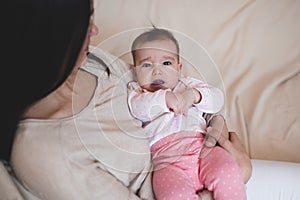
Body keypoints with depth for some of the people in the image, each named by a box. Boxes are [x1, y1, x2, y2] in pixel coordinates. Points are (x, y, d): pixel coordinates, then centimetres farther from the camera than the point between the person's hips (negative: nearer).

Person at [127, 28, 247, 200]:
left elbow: (218, 99, 15)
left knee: (228, 173, -27)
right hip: (166, 161, -3)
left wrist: (194, 95, -3)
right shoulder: (135, 90, 19)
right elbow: (137, 108, -4)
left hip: (202, 147, 3)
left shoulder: (188, 84, 26)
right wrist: (165, 98, -17)